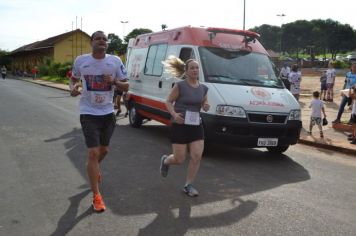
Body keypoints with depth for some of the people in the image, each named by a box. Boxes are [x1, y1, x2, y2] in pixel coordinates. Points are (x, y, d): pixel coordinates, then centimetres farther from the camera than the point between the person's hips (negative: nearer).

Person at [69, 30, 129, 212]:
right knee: (93, 153, -9)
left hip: (108, 112, 3)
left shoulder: (115, 61, -4)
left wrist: (114, 81, -19)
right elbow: (74, 78, 13)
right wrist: (73, 88, -10)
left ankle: (94, 168, 56)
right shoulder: (81, 61, -5)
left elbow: (126, 86, 2)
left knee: (104, 150, 20)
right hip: (88, 113, -3)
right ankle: (96, 196, 1)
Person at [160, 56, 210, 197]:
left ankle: (188, 185, 12)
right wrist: (174, 114, -22)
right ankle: (165, 160, 35)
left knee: (197, 156, -3)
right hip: (180, 126, -5)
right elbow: (168, 102, -5)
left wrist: (206, 107, -6)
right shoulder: (180, 86, -10)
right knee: (179, 159, 0)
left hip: (196, 126, 5)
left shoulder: (203, 88, 6)